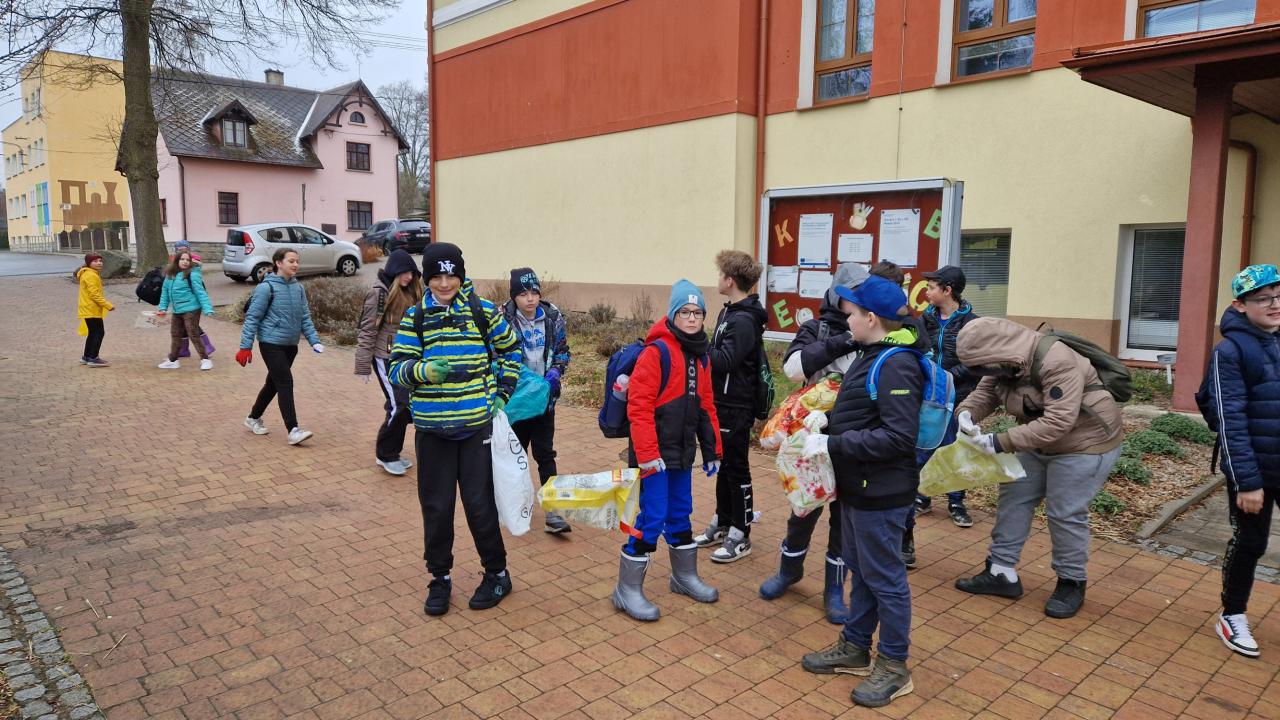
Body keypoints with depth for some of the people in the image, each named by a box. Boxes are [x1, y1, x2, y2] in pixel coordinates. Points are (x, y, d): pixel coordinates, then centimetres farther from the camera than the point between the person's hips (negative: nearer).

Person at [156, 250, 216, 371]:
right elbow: (165, 292, 16)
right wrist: (162, 307, 11)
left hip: (191, 310, -7)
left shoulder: (192, 275, -12)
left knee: (194, 335, -6)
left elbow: (200, 293, -15)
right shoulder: (170, 275, 8)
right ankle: (172, 360, 28)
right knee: (175, 335, 16)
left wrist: (207, 308, -21)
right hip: (177, 311, 7)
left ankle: (205, 360, 3)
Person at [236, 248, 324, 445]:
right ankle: (293, 431, -11)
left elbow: (305, 317, 9)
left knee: (274, 383, 17)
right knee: (285, 384, -11)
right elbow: (252, 317, -10)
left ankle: (253, 418, 37)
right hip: (271, 344, -7)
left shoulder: (298, 288, 6)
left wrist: (314, 340, -3)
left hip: (290, 345, 7)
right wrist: (245, 346, -13)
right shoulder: (267, 287, -11)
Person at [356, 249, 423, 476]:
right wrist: (363, 365, -12)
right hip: (385, 357, -7)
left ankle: (393, 453, 22)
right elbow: (368, 330, -12)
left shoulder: (409, 293, 10)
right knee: (398, 405, -9)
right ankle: (384, 454, 8)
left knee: (404, 406, 8)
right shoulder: (379, 292, -12)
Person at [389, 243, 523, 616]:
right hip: (432, 430, 2)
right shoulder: (415, 317, 2)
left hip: (477, 425, -1)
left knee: (480, 504, 3)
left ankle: (497, 574, 23)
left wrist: (501, 394, 4)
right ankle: (440, 578, 27)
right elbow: (397, 368, -1)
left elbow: (511, 350, 13)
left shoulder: (485, 312, 0)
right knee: (436, 507, 9)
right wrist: (426, 370, -22)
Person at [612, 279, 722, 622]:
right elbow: (639, 406, -19)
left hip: (682, 452, 7)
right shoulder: (657, 351, -15)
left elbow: (706, 406, 16)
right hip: (656, 454, -7)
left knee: (680, 513, 19)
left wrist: (712, 450, 14)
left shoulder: (700, 356, 10)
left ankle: (685, 576, 36)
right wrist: (647, 453, -22)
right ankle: (628, 590, 10)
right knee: (652, 518, -3)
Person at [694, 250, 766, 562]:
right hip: (722, 403, 9)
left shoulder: (744, 320, -19)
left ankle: (740, 536, 12)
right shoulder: (730, 311, 11)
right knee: (723, 465, 18)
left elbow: (725, 361, -25)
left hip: (736, 407, -9)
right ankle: (722, 523, 31)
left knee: (736, 469, 1)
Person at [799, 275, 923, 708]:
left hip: (881, 493, -10)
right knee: (860, 571, 20)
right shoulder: (872, 356, 9)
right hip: (858, 487, 10)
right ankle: (855, 648, 35)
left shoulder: (896, 365, -22)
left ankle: (894, 666, 21)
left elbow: (899, 437, -28)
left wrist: (833, 444, -27)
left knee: (884, 578, 5)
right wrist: (826, 427, 4)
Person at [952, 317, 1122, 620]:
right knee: (1013, 497, 7)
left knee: (1065, 513, -5)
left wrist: (1002, 442, -38)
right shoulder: (1008, 361, -7)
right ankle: (1002, 573, 15)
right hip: (1040, 443, 9)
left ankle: (1072, 583, 16)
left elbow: (1058, 421, -38)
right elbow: (984, 392, 0)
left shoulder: (1057, 364, -33)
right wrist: (967, 413, -24)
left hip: (1084, 444, -9)